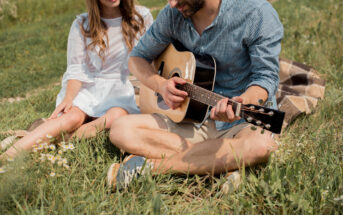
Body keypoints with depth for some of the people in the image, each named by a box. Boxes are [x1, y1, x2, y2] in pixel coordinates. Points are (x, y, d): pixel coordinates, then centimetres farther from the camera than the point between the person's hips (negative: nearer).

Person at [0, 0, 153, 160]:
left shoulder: (141, 16, 5)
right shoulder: (82, 25, 4)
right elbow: (76, 69, -1)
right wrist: (68, 98, -19)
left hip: (122, 90, 0)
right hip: (88, 88, 0)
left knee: (116, 117, -34)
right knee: (73, 116, -32)